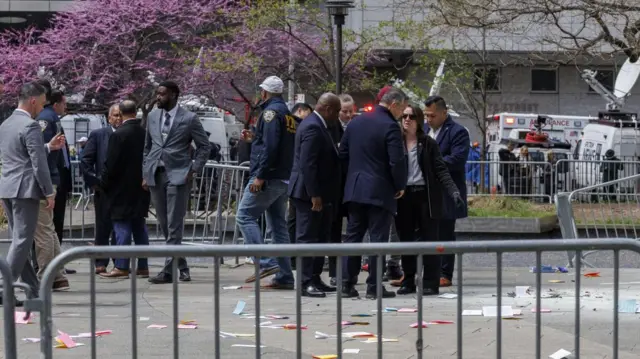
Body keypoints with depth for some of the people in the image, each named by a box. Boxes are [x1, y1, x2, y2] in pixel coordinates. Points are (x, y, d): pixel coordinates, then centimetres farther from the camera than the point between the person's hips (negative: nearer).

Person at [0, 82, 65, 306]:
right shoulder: (30, 126, -13)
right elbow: (38, 164, -16)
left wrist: (49, 147, 23)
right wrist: (49, 193, -9)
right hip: (25, 189, -9)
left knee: (20, 240, 12)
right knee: (21, 241, -6)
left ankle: (32, 288, 18)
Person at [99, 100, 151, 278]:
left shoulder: (118, 135, -15)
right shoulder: (145, 133, 2)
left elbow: (111, 164, -14)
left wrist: (103, 185, -1)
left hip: (122, 190, -6)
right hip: (141, 189, 6)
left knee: (122, 227, -4)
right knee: (139, 227, 11)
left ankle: (121, 267, -5)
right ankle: (143, 267, 12)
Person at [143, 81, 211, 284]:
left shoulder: (189, 119, -3)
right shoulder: (152, 117, 11)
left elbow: (204, 147, 3)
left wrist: (194, 170, -5)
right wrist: (146, 173, 10)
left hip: (178, 175, -5)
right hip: (155, 175, 5)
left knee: (174, 226, -8)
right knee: (164, 225, 8)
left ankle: (168, 271, -10)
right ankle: (181, 266, 19)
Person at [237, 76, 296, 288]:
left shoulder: (271, 112, -11)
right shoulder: (289, 115, 17)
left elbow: (269, 147, -21)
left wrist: (260, 176, -22)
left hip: (268, 179, -9)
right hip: (284, 179, 9)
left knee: (245, 216, -5)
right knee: (279, 224, 10)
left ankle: (265, 263, -15)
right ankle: (284, 276, 8)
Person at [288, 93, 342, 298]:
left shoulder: (316, 125, 15)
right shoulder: (313, 128, -18)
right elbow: (307, 164, -24)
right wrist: (314, 195, -24)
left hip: (319, 192, 11)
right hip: (309, 193, -11)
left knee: (320, 237, 14)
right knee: (308, 238, -6)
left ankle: (314, 279, 20)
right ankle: (306, 283, -4)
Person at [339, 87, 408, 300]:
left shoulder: (355, 122, 9)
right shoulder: (390, 127, -13)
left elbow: (343, 153, 13)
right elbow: (396, 161, -17)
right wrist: (400, 186, -3)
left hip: (354, 189, 6)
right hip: (379, 191, -6)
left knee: (353, 236, 11)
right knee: (378, 238, -1)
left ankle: (347, 284, 11)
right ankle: (374, 286, -1)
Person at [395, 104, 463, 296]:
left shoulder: (428, 143, 2)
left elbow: (441, 170, -2)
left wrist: (453, 191, -15)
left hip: (425, 195, -2)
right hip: (403, 197, 2)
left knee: (429, 240, -2)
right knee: (406, 240, 6)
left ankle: (430, 283, -1)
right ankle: (408, 282, 14)